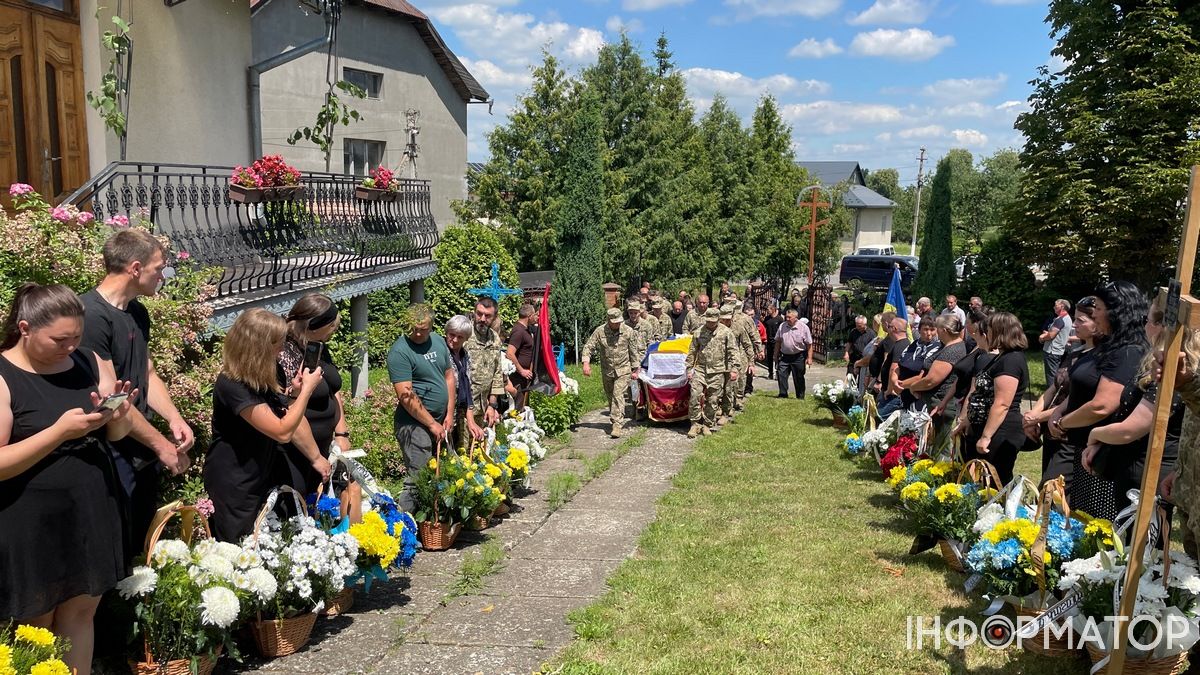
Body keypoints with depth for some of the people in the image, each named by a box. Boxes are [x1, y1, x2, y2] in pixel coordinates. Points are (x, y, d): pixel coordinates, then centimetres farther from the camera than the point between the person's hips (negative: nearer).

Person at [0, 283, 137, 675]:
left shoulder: (88, 363, 2)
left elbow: (118, 434, 7)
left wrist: (120, 414, -15)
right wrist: (60, 430, -25)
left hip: (91, 513, 5)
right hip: (32, 525, -4)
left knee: (80, 613, 14)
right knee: (36, 625, 12)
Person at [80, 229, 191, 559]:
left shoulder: (138, 312, 9)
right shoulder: (91, 315, -20)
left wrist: (174, 418, -3)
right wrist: (161, 443, -14)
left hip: (144, 452, 8)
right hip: (113, 455, -8)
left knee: (144, 545, 19)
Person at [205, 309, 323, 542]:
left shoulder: (256, 379, 4)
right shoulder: (233, 385, -25)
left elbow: (278, 418, 12)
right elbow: (282, 432, -28)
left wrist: (296, 393, -5)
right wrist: (307, 389, -20)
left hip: (259, 478, 9)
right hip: (233, 486, -9)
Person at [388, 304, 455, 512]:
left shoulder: (438, 341, 8)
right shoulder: (400, 351, -14)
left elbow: (449, 376, 15)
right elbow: (405, 395, -18)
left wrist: (449, 414, 7)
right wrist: (432, 424, -15)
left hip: (439, 420, 8)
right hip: (415, 423, -8)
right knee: (417, 479, -7)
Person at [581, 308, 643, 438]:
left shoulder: (628, 331, -8)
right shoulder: (599, 331, -8)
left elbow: (635, 352, 1)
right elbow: (588, 347, -5)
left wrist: (635, 369, 3)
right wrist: (586, 363, -19)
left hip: (623, 370, -3)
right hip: (607, 370, 3)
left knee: (618, 395, -14)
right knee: (610, 396, 15)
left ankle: (617, 425, -15)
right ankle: (616, 420, 35)